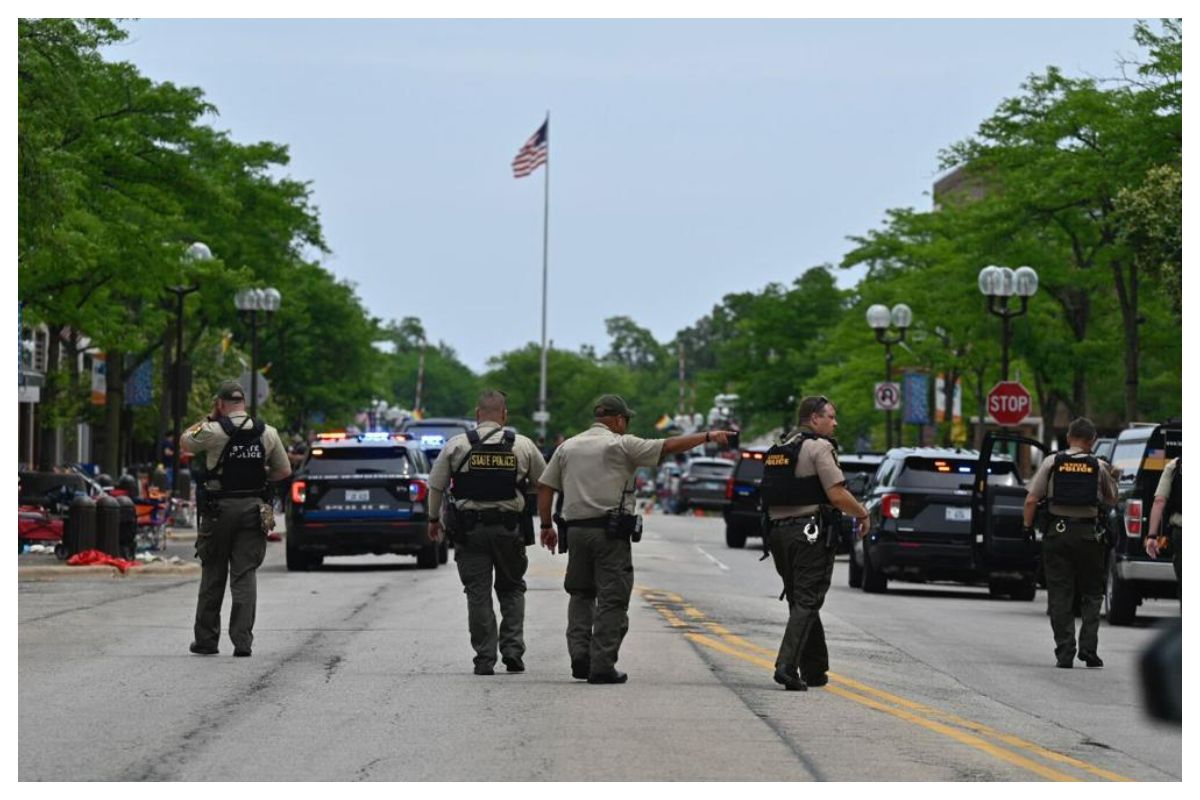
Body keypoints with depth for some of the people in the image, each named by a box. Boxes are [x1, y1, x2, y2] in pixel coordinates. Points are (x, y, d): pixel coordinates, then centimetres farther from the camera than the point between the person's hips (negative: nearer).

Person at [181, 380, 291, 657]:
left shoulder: (213, 431, -9)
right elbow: (284, 471, 8)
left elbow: (184, 442, 9)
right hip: (253, 509, 2)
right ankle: (243, 641, -6)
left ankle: (206, 640, 14)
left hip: (219, 509, -2)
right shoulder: (268, 434, 2)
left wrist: (209, 418, 13)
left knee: (213, 576, 9)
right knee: (245, 577, 2)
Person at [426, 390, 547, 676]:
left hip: (469, 530, -1)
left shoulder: (457, 445, -2)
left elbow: (436, 486, 1)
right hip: (510, 529, 1)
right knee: (511, 588, 16)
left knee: (478, 593, 4)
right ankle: (512, 650, 4)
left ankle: (485, 659, 2)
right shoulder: (523, 445, 0)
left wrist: (434, 519, 16)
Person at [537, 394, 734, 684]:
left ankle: (579, 656, 3)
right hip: (610, 532, -5)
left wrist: (547, 526, 17)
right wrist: (708, 437, 3)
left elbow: (545, 487, 12)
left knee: (580, 595, 16)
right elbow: (668, 447, -5)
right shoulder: (621, 445, -3)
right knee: (611, 599, -1)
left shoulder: (567, 447, 13)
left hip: (575, 529, 5)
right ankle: (602, 666, -5)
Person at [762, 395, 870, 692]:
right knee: (807, 603, -6)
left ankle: (815, 670, 19)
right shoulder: (818, 446, -9)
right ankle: (787, 665, -18)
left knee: (801, 601, 15)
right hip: (811, 532, -8)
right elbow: (837, 494, -15)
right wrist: (863, 514, -1)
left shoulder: (778, 450, 16)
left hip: (778, 531, 8)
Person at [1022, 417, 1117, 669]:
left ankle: (1065, 653, 1)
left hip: (1057, 533, 0)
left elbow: (1031, 500, -5)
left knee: (1060, 594, 4)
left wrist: (1027, 526, 4)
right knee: (1091, 594, 11)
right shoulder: (1098, 467, 0)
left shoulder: (1051, 463, -1)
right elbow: (1112, 500, 11)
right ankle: (1088, 647, -1)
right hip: (1089, 534, 0)